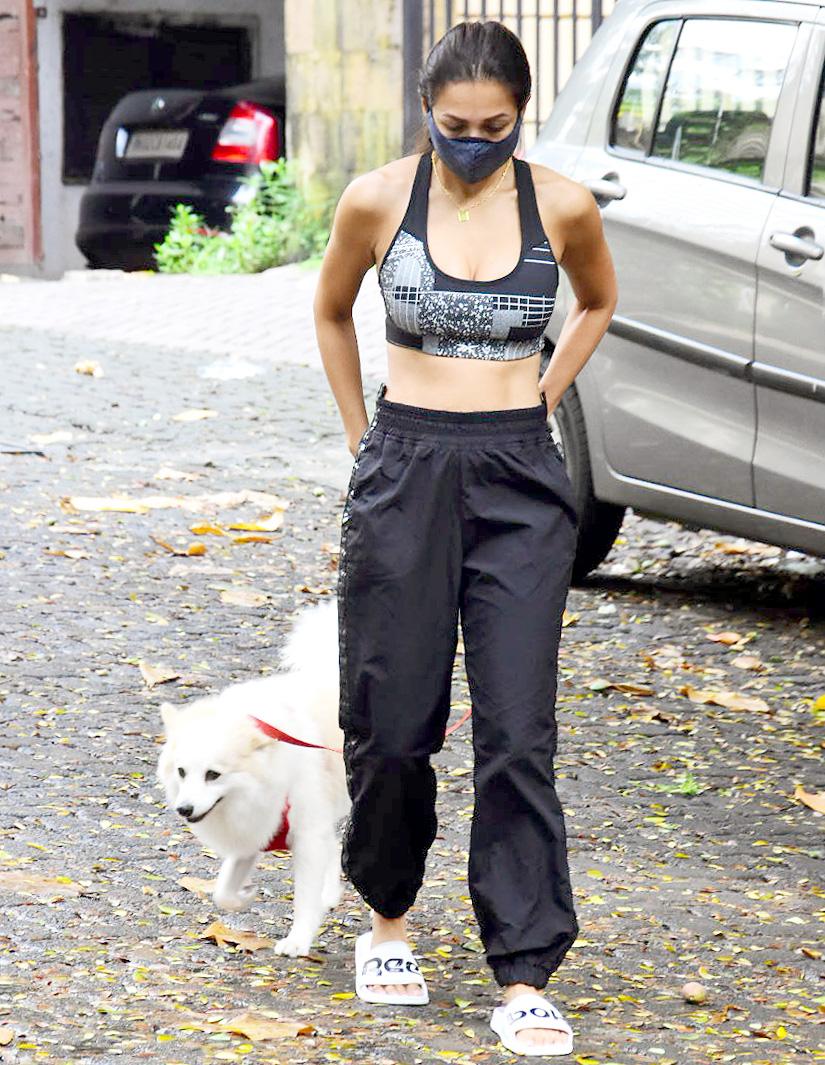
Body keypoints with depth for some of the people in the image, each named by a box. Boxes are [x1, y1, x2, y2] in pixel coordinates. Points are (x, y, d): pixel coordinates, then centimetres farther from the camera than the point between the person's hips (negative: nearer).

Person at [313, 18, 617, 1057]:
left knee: (517, 731, -6)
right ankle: (389, 917, 31)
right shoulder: (377, 200, -3)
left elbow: (597, 302, 20)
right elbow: (331, 311, 15)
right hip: (404, 477, 0)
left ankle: (524, 979, -3)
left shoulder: (562, 207, -2)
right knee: (393, 724, 5)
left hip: (519, 482, 0)